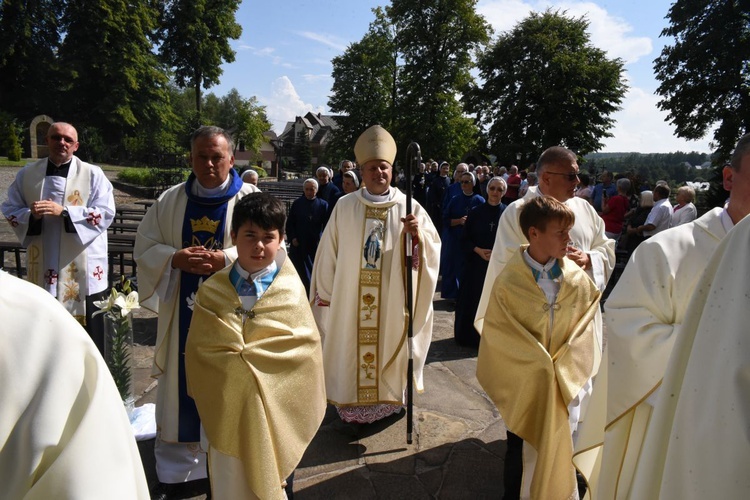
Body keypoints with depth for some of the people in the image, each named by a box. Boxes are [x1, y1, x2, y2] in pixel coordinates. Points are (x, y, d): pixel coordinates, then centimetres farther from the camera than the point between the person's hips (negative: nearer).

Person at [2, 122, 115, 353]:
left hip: (83, 267, -3)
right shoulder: (27, 174, 7)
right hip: (43, 265, 3)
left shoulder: (92, 174, -2)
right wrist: (31, 214, -14)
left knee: (87, 326, 4)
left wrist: (64, 211, -20)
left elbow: (106, 212, -10)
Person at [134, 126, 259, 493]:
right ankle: (172, 470, 28)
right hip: (183, 313, 3)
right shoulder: (170, 201, 8)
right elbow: (144, 247, 7)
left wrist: (225, 259, -22)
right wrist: (176, 258, -13)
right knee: (182, 389, 11)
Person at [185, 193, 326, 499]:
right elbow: (199, 351, -1)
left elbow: (304, 348, -10)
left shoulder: (291, 291, -6)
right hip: (226, 410, 1)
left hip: (274, 410, -1)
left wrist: (237, 358, -12)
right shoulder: (211, 291, -2)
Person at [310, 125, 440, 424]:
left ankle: (388, 398, 29)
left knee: (389, 346, 8)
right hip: (350, 300, 1)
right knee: (351, 350, 9)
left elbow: (432, 249, -4)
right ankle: (352, 405, 27)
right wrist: (325, 295, 5)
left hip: (392, 301, -1)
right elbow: (329, 254, 4)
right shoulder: (345, 207, 1)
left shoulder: (408, 207, -1)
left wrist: (418, 235, -25)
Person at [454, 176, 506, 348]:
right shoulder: (475, 212, 2)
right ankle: (470, 336, 21)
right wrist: (478, 250, -12)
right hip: (476, 264, 1)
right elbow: (465, 239, 4)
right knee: (473, 301, 6)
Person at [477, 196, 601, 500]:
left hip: (563, 387, 2)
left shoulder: (577, 279, -7)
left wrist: (562, 370, -10)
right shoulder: (508, 282, -16)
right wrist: (538, 367, -12)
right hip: (523, 386, -2)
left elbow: (583, 331, -2)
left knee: (558, 454, 18)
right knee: (520, 455, 17)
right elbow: (499, 338, -11)